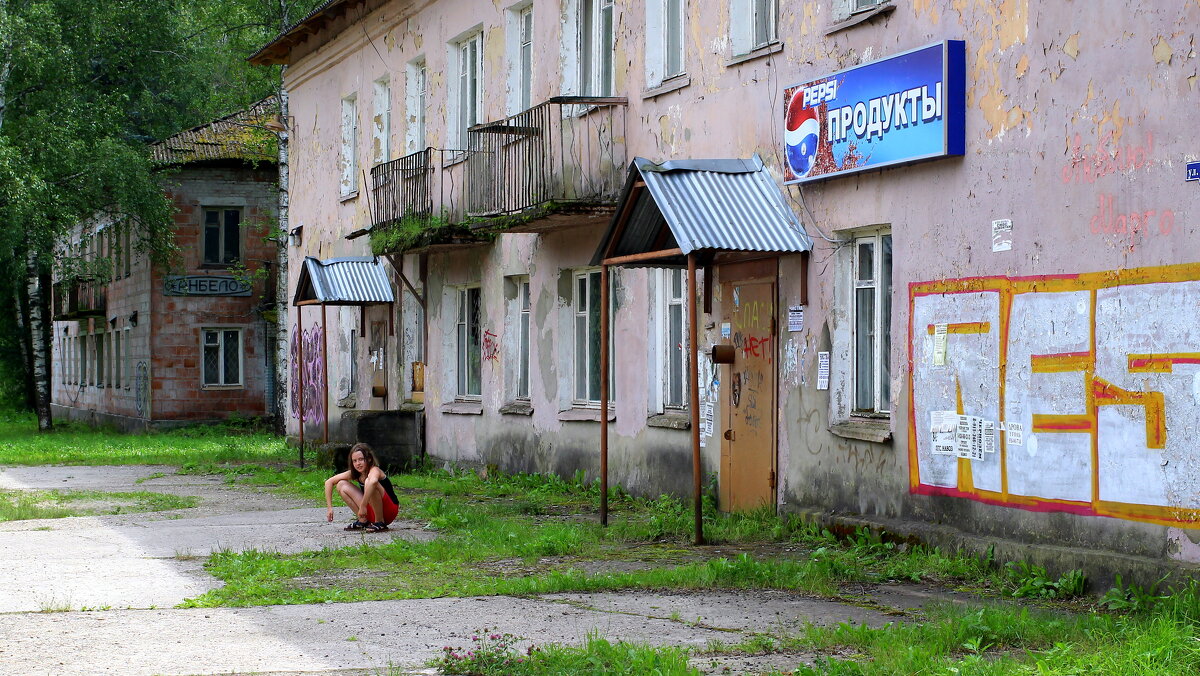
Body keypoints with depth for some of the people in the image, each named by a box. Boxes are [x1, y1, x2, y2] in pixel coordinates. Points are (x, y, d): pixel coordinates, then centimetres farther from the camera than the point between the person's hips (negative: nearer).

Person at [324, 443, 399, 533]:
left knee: (369, 482, -32)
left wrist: (363, 506, -45)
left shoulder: (374, 470, -21)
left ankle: (380, 523, -19)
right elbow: (329, 482, 3)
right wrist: (330, 508, -6)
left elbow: (373, 482, -47)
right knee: (341, 485, -2)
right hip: (372, 513, 7)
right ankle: (363, 521, -2)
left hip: (390, 511, -7)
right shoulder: (354, 473, 0)